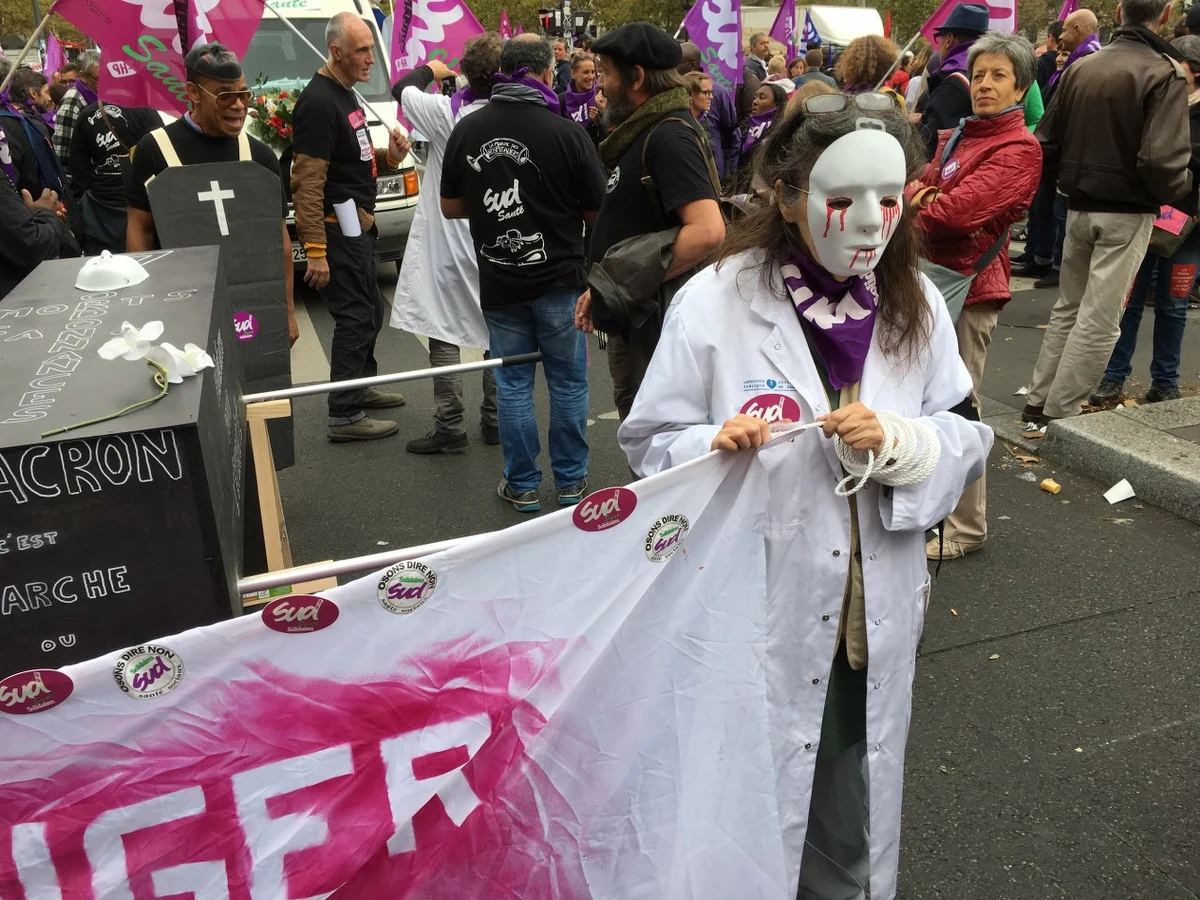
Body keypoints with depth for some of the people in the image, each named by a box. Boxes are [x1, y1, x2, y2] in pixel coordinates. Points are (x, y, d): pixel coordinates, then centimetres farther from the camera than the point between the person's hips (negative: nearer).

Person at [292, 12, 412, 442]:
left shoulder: (346, 94, 14)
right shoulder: (318, 102, -17)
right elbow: (307, 183, -22)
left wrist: (389, 156, 1)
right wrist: (315, 251, -25)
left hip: (359, 225, 10)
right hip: (338, 229, -10)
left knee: (371, 312, 19)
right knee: (356, 318, -6)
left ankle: (362, 386, 36)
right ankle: (344, 416, 1)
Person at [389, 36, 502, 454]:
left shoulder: (448, 113, -9)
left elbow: (401, 89, 8)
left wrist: (429, 70, 24)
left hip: (450, 241, -4)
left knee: (444, 331, 1)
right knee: (499, 330, 13)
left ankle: (450, 427, 1)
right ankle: (495, 419, 21)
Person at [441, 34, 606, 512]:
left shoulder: (467, 130, -4)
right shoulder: (566, 132, -12)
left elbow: (450, 207, 6)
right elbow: (597, 211, -4)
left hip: (499, 283, 2)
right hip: (558, 279, -2)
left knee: (513, 384, 11)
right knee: (568, 382, 11)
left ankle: (523, 485, 18)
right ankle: (570, 481, 21)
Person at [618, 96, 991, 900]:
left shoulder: (916, 305, -1)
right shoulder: (716, 302, -13)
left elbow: (967, 439, 3)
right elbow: (651, 441, -8)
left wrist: (898, 442, -17)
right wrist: (716, 445, -29)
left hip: (874, 616, 4)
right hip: (754, 615, -3)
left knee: (852, 827, 22)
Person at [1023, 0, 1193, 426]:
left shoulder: (1079, 68, 3)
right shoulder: (1165, 74, -13)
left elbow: (1046, 143, 7)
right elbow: (1161, 162, -21)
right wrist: (1189, 200, -5)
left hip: (1079, 208, 6)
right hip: (1127, 212, -5)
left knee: (1068, 307, 18)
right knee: (1098, 320, 1)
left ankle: (1039, 402, 21)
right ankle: (1059, 415, 4)